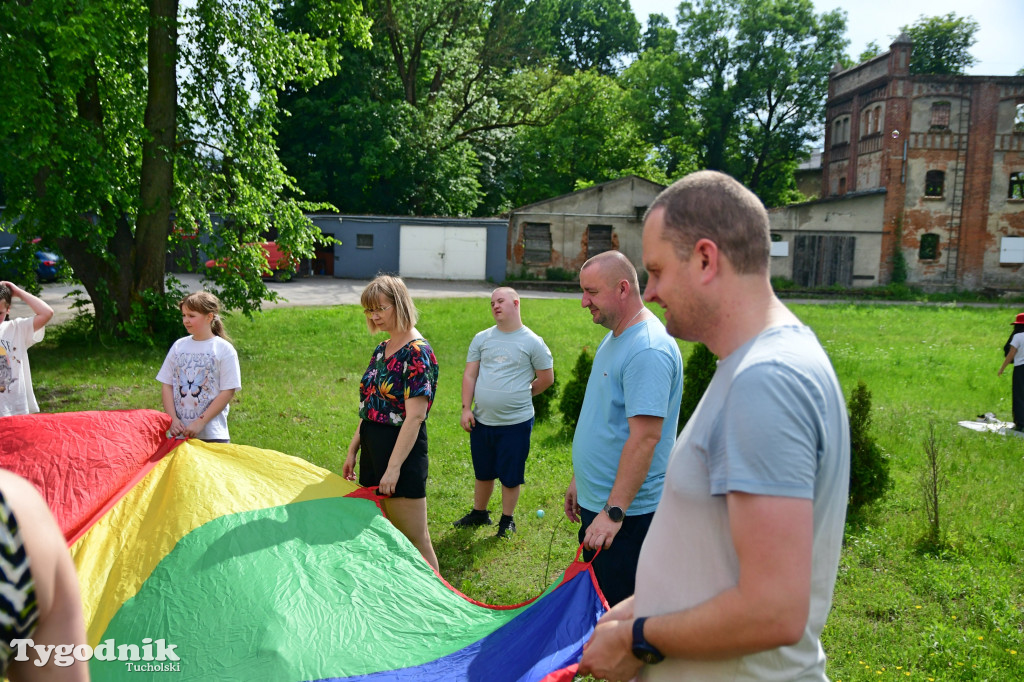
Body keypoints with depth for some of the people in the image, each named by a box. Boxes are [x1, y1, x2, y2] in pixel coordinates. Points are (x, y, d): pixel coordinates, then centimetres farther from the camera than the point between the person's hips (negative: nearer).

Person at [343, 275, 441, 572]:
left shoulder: (417, 352, -15)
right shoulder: (381, 350, 12)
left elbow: (415, 416, -20)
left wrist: (394, 467, -22)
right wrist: (353, 450, 16)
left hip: (402, 450, -9)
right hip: (372, 448, 9)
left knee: (413, 542, -1)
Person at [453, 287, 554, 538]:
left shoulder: (532, 342, -6)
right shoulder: (482, 338, 4)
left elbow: (546, 378, 1)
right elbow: (469, 375, 4)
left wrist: (520, 396, 7)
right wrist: (466, 408, -4)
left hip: (516, 422, -3)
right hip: (481, 421, 4)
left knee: (510, 477, 7)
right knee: (483, 473, 19)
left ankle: (507, 520, 26)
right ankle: (479, 513, 37)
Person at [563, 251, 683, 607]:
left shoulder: (649, 349, -22)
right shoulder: (613, 338, 11)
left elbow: (645, 436, -26)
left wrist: (614, 512, -26)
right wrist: (579, 479, 22)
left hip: (627, 511, -10)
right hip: (596, 501, 10)